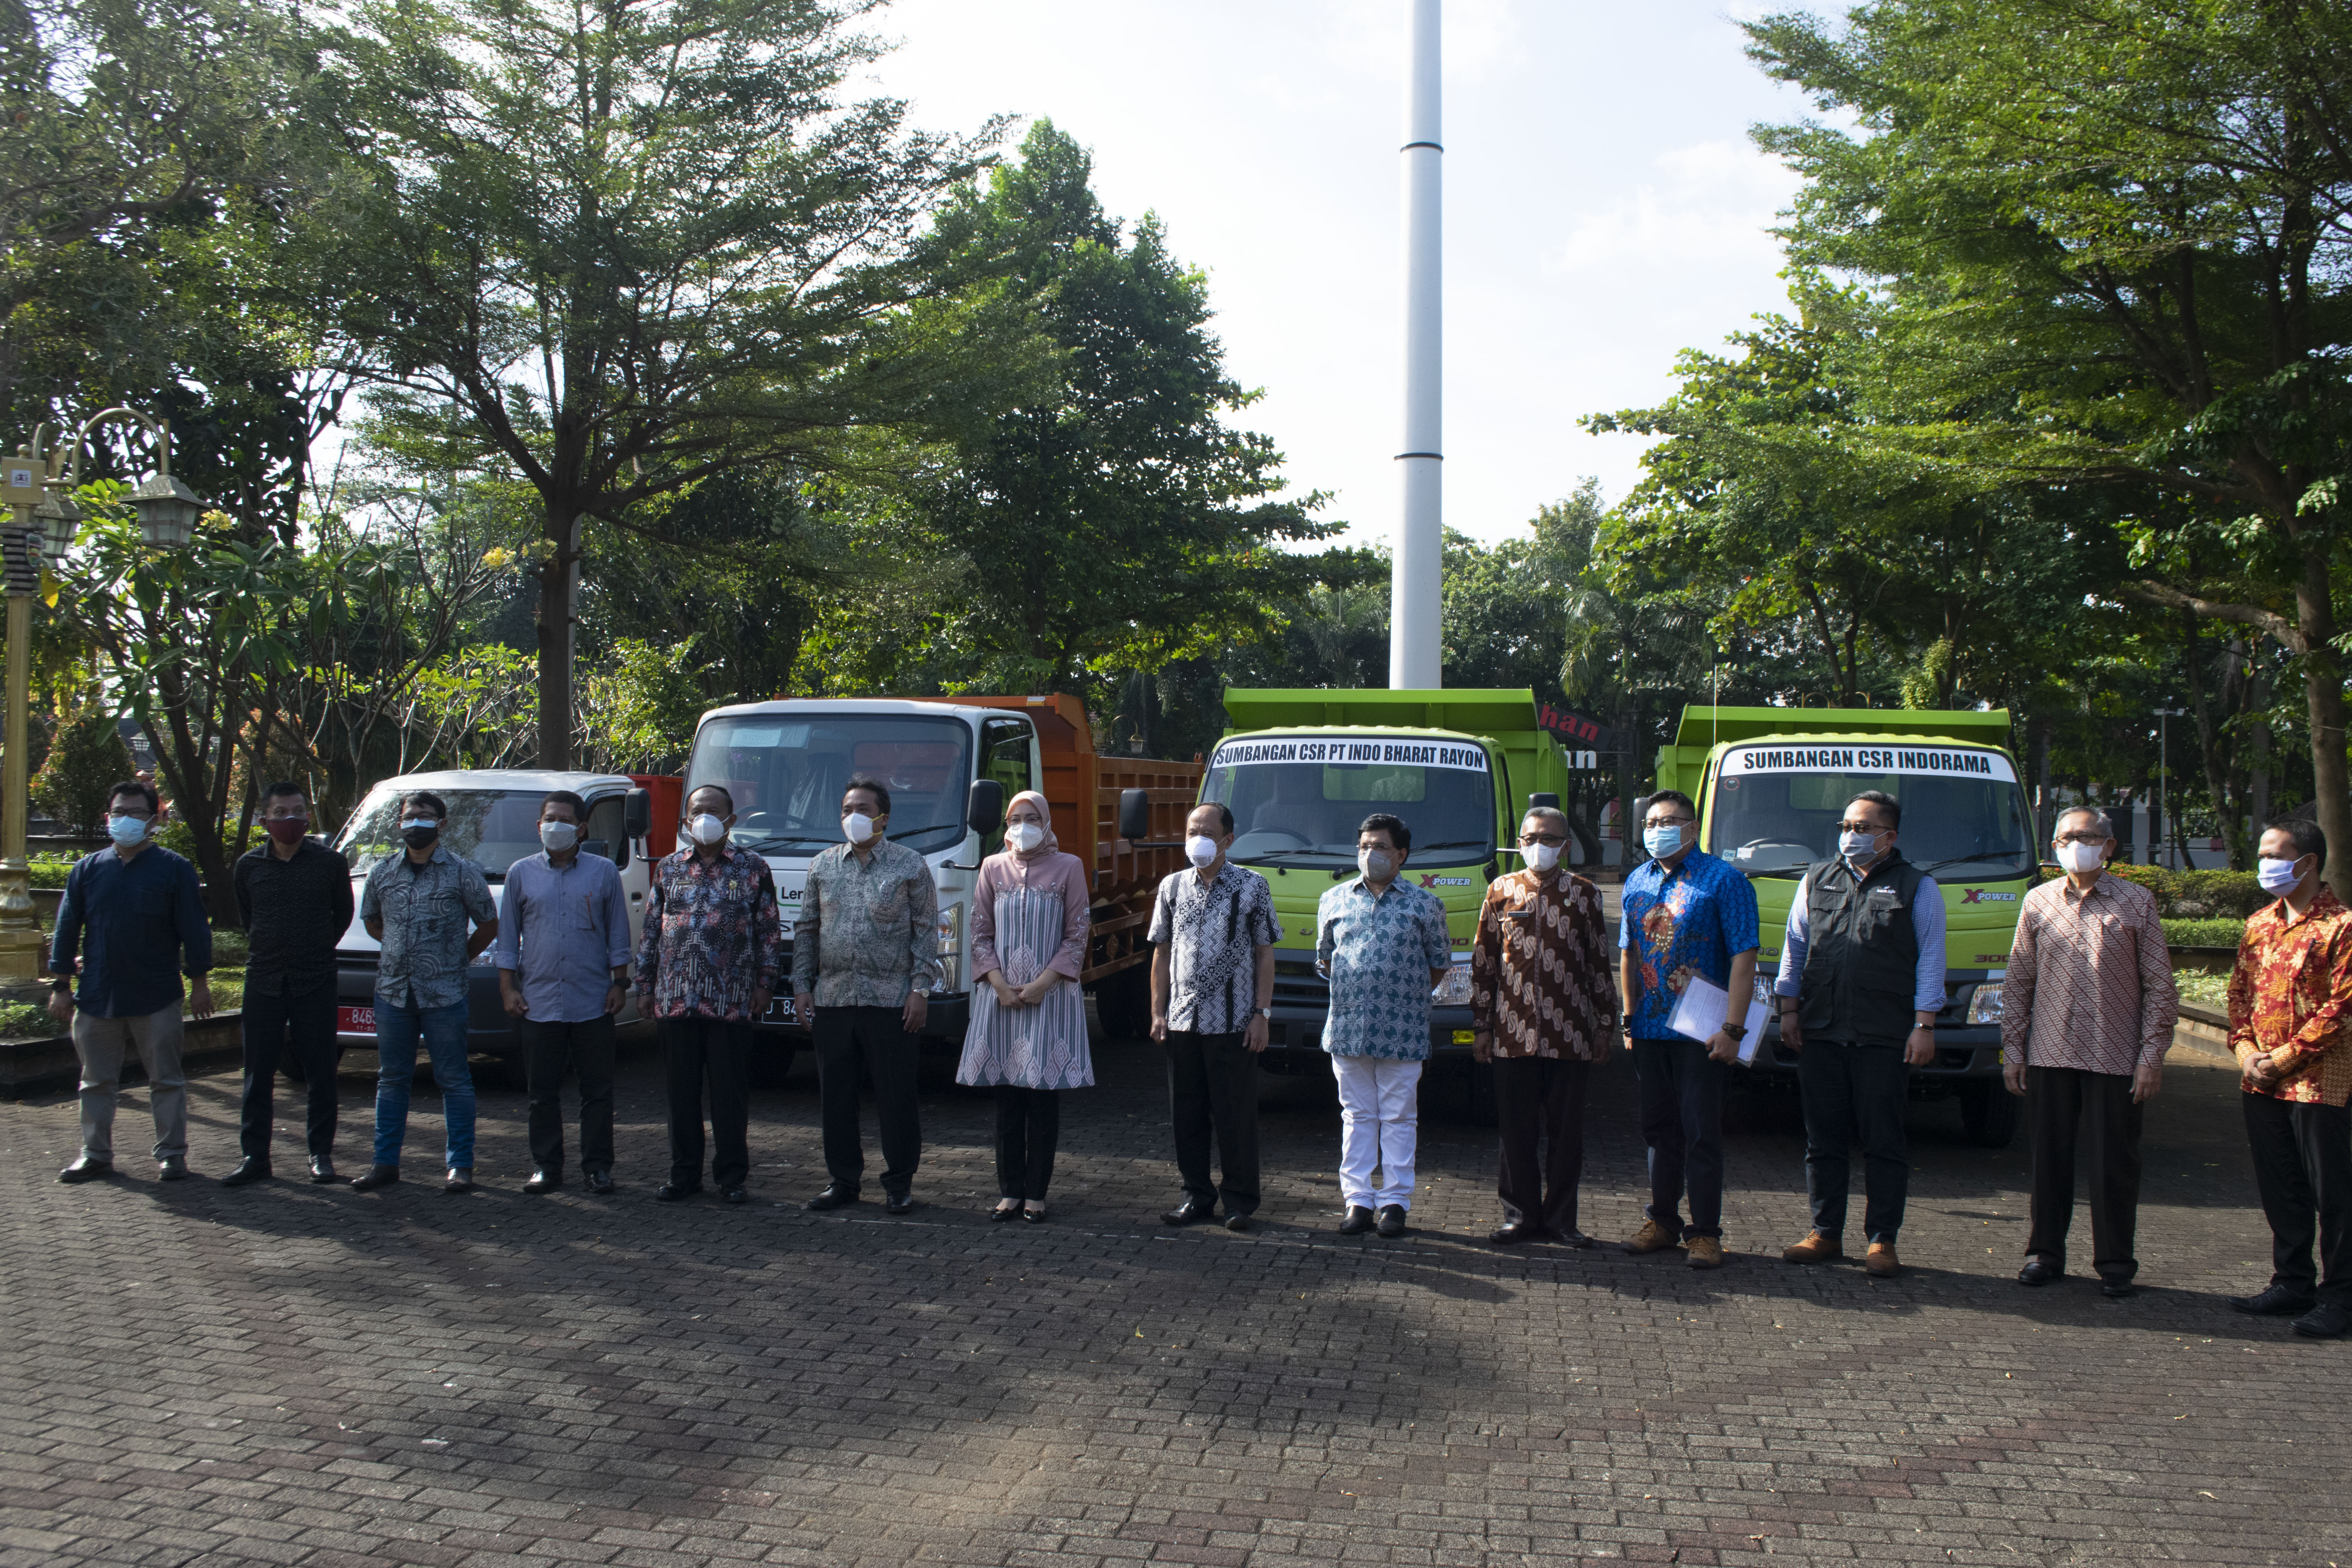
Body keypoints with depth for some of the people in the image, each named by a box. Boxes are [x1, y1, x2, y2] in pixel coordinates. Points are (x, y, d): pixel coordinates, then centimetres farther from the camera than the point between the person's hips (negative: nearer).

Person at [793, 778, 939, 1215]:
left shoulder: (910, 865, 2)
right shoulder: (823, 866, 12)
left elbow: (926, 931, 1)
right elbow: (806, 929, 15)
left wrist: (921, 989, -7)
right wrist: (802, 986, 8)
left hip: (892, 1001, -4)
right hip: (831, 999, 4)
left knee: (896, 1097, 0)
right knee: (835, 1096, 8)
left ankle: (900, 1184, 11)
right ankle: (843, 1179, 20)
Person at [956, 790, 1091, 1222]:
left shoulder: (1068, 867, 3)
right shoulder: (993, 868, 10)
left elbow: (1077, 936, 0)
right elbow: (980, 934, 9)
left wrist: (1042, 984, -10)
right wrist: (1000, 984, -6)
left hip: (1051, 995, -2)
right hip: (1000, 997, 2)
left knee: (1045, 1097, 0)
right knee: (1007, 1098, 4)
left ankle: (1036, 1194, 7)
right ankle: (1010, 1191, 12)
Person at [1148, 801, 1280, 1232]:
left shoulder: (1252, 887, 0)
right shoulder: (1172, 886, 9)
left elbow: (1265, 955, 0)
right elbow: (1162, 954, 13)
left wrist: (1262, 1014, -6)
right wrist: (1158, 1012, 7)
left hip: (1233, 1022, -3)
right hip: (1182, 1020, 4)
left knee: (1235, 1115, 1)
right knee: (1187, 1115, 9)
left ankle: (1240, 1201, 12)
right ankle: (1197, 1197, 20)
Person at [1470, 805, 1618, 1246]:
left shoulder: (1583, 894, 6)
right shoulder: (1501, 892, 7)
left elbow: (1599, 963, 8)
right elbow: (1483, 963, 9)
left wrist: (1604, 1025, 6)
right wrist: (1481, 1027, 6)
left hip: (1569, 1035, 0)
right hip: (1513, 1034, 0)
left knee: (1566, 1130, 4)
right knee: (1517, 1130, 5)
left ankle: (1560, 1218, 15)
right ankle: (1520, 1215, 15)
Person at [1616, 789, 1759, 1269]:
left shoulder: (1723, 881, -6)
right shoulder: (1637, 882, 12)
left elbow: (1744, 958, -11)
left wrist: (1733, 1029, -17)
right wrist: (1629, 1018, 12)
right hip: (1649, 1030, 5)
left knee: (1701, 1133, -2)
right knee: (1660, 1129, 13)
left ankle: (1704, 1233, 5)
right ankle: (1662, 1221, 23)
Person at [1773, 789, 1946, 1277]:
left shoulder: (1917, 888, 6)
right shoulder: (1817, 881, 15)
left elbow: (1931, 960, 3)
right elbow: (1794, 948, 16)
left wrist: (1925, 1025, -4)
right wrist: (1789, 1009, 8)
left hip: (1885, 1037, -3)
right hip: (1819, 1032, 3)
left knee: (1884, 1143, 0)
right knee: (1823, 1139, 6)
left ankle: (1882, 1241, 8)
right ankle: (1825, 1234, 15)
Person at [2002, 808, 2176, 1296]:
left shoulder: (2137, 902, 2)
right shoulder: (2038, 902, 8)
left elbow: (2160, 986, 2)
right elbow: (2019, 982, 11)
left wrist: (2152, 1053, -5)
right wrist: (2012, 1047, 5)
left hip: (2115, 1058, -2)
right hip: (2049, 1054, 2)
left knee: (2114, 1163, 3)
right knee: (2049, 1159, 8)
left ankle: (2115, 1264, 14)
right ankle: (2045, 1254, 20)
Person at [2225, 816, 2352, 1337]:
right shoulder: (2259, 924, 13)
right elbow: (2239, 991, 14)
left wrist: (2282, 1060, -13)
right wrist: (2246, 1051, -1)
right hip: (2261, 1081, 7)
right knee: (2280, 1190, 14)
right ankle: (2293, 1283, 25)